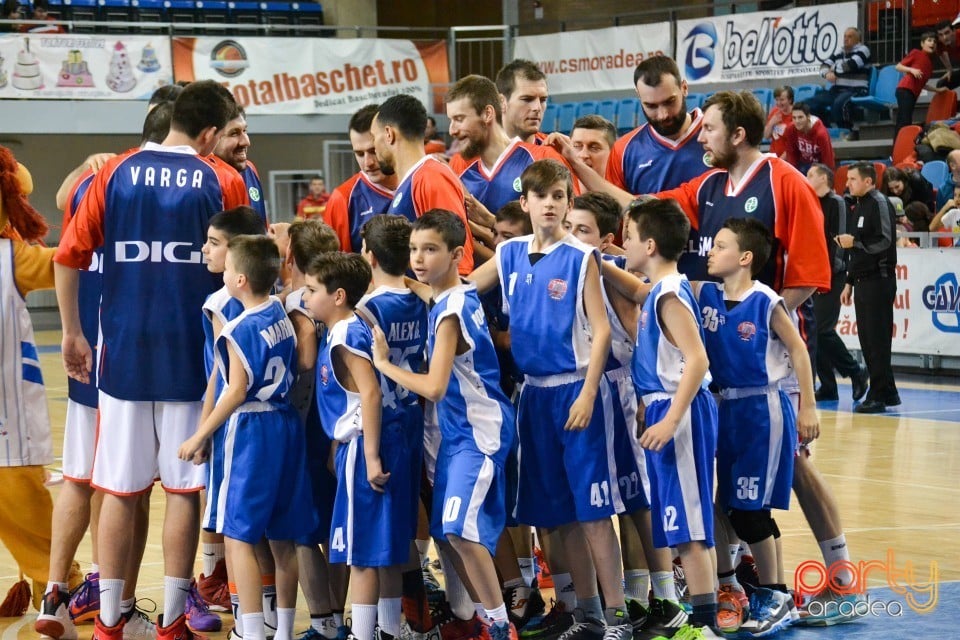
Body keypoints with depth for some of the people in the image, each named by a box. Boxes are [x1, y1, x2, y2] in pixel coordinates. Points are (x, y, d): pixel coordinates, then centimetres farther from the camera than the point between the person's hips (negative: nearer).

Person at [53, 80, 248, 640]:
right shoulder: (223, 183, -3)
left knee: (120, 489, 8)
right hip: (191, 357, -2)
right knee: (184, 488, 6)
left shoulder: (116, 173, 2)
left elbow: (69, 256, 0)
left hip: (122, 355, 2)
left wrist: (73, 335, 11)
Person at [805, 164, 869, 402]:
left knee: (823, 330, -13)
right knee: (814, 331, 4)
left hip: (831, 277, -8)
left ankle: (855, 372, 3)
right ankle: (828, 387, 8)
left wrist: (829, 273, -19)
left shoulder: (837, 204, -7)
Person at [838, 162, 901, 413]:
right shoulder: (859, 207, 17)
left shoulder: (879, 204, -9)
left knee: (877, 340, -7)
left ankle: (878, 396, -5)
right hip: (863, 281, 9)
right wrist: (850, 282, 21)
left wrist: (854, 242, -15)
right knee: (867, 340, 8)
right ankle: (888, 392, 15)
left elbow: (886, 242, -18)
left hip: (879, 280, -9)